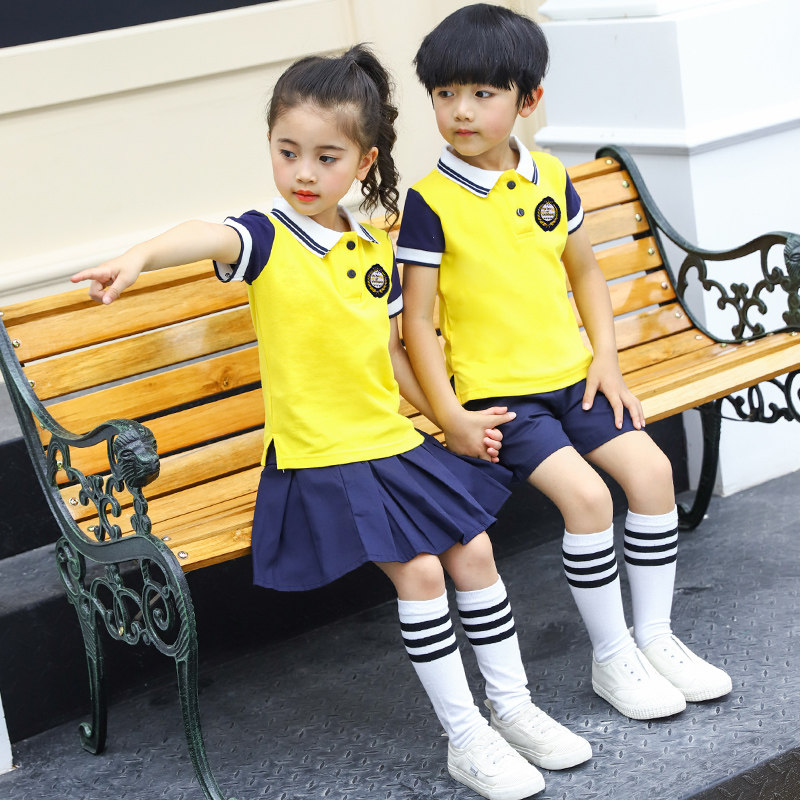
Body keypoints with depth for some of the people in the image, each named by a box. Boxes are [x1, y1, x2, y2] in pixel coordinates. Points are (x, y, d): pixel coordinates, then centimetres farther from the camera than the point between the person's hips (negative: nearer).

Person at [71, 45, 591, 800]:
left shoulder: (374, 250, 6)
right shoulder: (267, 239, -12)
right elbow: (208, 236, -37)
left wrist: (452, 417, 15)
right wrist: (140, 254, -57)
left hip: (396, 440, 6)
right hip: (320, 458, -6)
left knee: (473, 551, 4)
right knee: (419, 569, -14)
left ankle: (512, 706, 22)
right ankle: (465, 738, 1)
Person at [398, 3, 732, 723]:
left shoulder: (548, 176, 5)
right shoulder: (430, 202, -11)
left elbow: (584, 269, 16)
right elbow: (418, 318, -10)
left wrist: (606, 359, 6)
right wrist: (448, 414, -14)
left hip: (573, 378, 5)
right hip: (495, 392, -5)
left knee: (650, 468, -8)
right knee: (585, 493, -21)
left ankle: (655, 633, 9)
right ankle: (612, 657, -4)